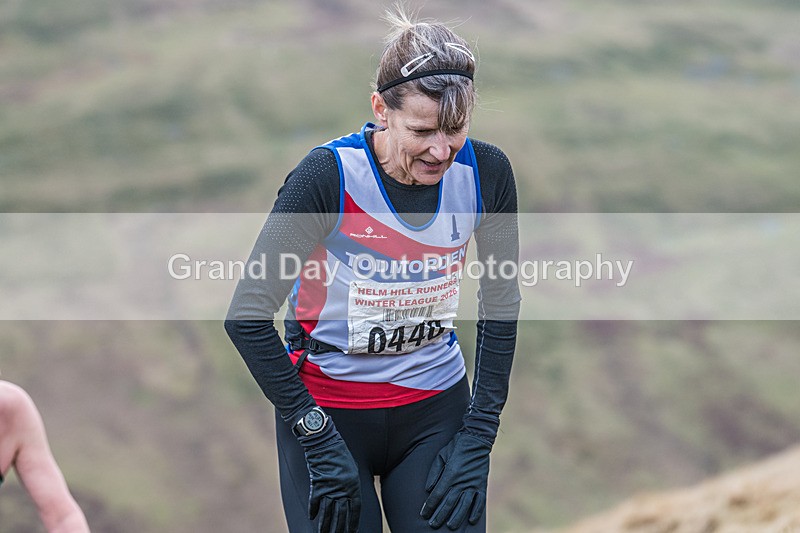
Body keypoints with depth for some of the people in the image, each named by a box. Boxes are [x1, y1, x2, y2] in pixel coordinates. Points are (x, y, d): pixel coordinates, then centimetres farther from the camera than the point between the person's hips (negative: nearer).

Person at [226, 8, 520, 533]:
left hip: (437, 406, 3)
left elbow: (502, 304, 3)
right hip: (328, 407, -3)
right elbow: (247, 316, -16)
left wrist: (478, 439, -1)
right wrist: (318, 439, -15)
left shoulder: (487, 172, -10)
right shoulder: (329, 175, -20)